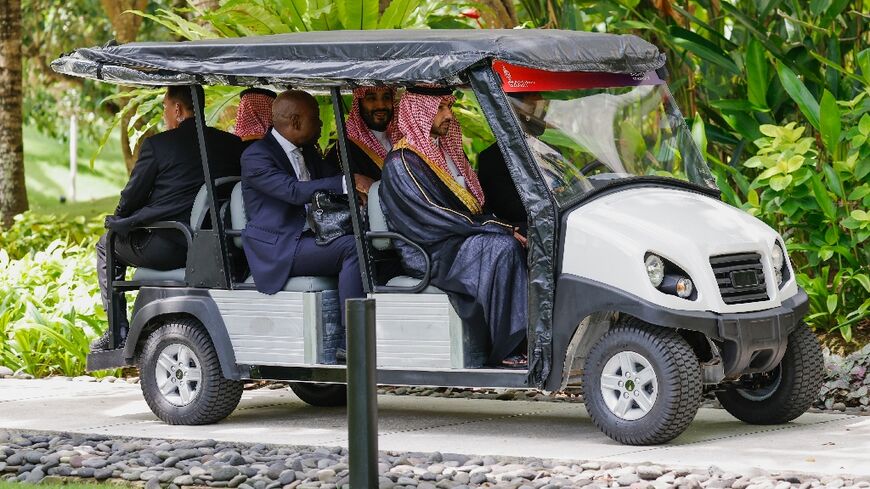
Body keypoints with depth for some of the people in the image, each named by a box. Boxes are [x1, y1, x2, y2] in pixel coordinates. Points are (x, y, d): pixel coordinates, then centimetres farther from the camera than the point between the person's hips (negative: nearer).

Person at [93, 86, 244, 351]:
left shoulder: (157, 145, -9)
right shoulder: (232, 145, 4)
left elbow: (131, 198, -4)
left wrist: (119, 219, 20)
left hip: (166, 249, -6)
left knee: (107, 245, 23)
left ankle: (118, 330, 18)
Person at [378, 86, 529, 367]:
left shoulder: (444, 151, 19)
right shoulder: (401, 163, -9)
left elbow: (473, 206, 20)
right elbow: (431, 217, -18)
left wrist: (505, 228, -1)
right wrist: (499, 230, -19)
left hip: (460, 239, 8)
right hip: (429, 254, -8)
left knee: (518, 244, -17)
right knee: (502, 248, -30)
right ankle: (506, 351, -31)